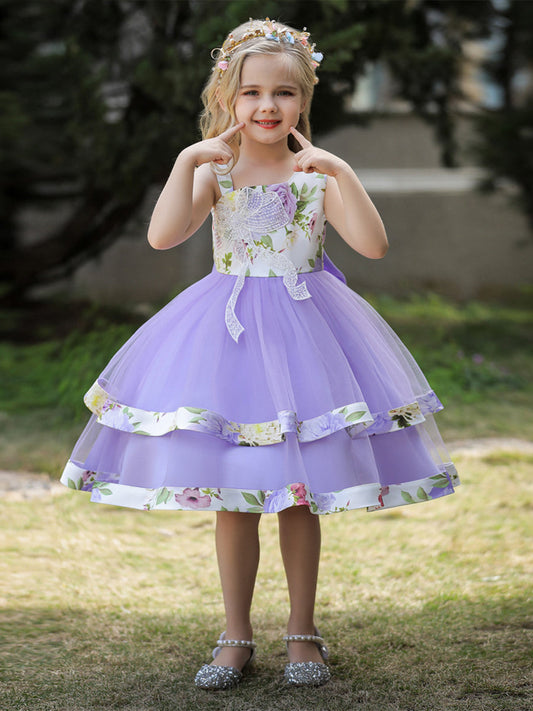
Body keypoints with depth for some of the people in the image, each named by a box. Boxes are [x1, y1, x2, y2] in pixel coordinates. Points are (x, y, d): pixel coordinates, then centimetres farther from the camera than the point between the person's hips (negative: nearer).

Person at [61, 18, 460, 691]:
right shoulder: (213, 170, -1)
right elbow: (162, 236, -15)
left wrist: (341, 172, -23)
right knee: (232, 500, 6)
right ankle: (236, 636, 19)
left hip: (302, 326, -1)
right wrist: (187, 161, -21)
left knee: (298, 497, 6)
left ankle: (302, 632, 20)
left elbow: (373, 244, -13)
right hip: (228, 330, 1)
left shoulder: (317, 172, -2)